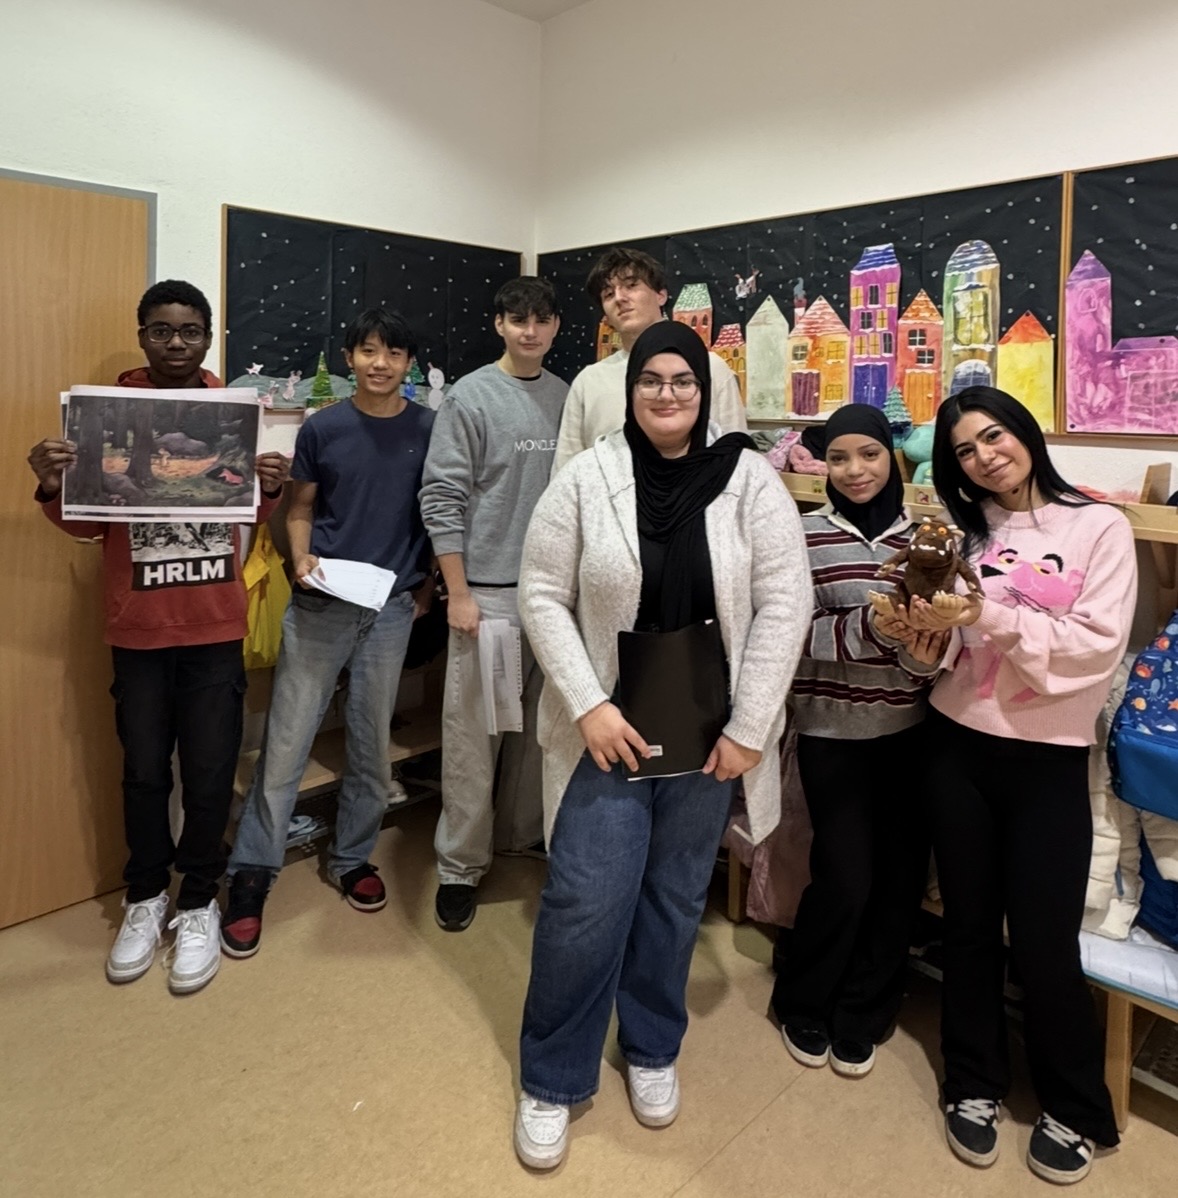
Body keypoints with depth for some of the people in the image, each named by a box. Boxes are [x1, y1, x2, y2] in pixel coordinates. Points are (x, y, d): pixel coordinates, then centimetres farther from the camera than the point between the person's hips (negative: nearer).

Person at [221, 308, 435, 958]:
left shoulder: (428, 429, 1)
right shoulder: (322, 428, 1)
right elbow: (300, 509, 8)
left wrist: (426, 586, 3)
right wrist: (301, 559, -9)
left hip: (392, 607, 1)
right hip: (320, 605, 0)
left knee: (372, 744, 11)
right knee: (285, 741, 0)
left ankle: (352, 858, 30)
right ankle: (251, 874, 14)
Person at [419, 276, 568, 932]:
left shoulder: (568, 397, 9)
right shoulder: (471, 397, -3)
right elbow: (443, 499, -6)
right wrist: (459, 595, -10)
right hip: (489, 589, -4)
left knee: (539, 723, 12)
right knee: (473, 730, 1)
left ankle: (524, 830, 31)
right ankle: (461, 865, 14)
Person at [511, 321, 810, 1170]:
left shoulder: (750, 480, -4)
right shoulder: (586, 480, -5)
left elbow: (784, 604, -6)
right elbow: (543, 595, -3)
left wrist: (748, 727, -9)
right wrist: (587, 704, -12)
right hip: (609, 728, -1)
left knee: (676, 899, 16)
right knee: (586, 901, 0)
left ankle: (652, 1050, 40)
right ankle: (552, 1081, 24)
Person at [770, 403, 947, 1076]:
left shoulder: (925, 532, 3)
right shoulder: (809, 536, -5)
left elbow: (945, 632, 4)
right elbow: (796, 636, -10)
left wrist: (927, 650, -18)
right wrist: (869, 627, -26)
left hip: (909, 731, 3)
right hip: (834, 731, -3)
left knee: (901, 877, 8)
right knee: (845, 878, -1)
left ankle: (862, 1019, 30)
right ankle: (802, 1006, 28)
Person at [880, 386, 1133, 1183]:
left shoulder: (1100, 528, -3)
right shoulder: (962, 530, 5)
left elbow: (1097, 646, -14)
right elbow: (938, 652, 2)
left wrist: (988, 616, -22)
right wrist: (928, 626, -20)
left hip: (1048, 760, -2)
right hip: (958, 749, 3)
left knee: (1044, 940, 3)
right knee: (969, 924, 14)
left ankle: (1074, 1109, 28)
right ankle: (975, 1084, 33)